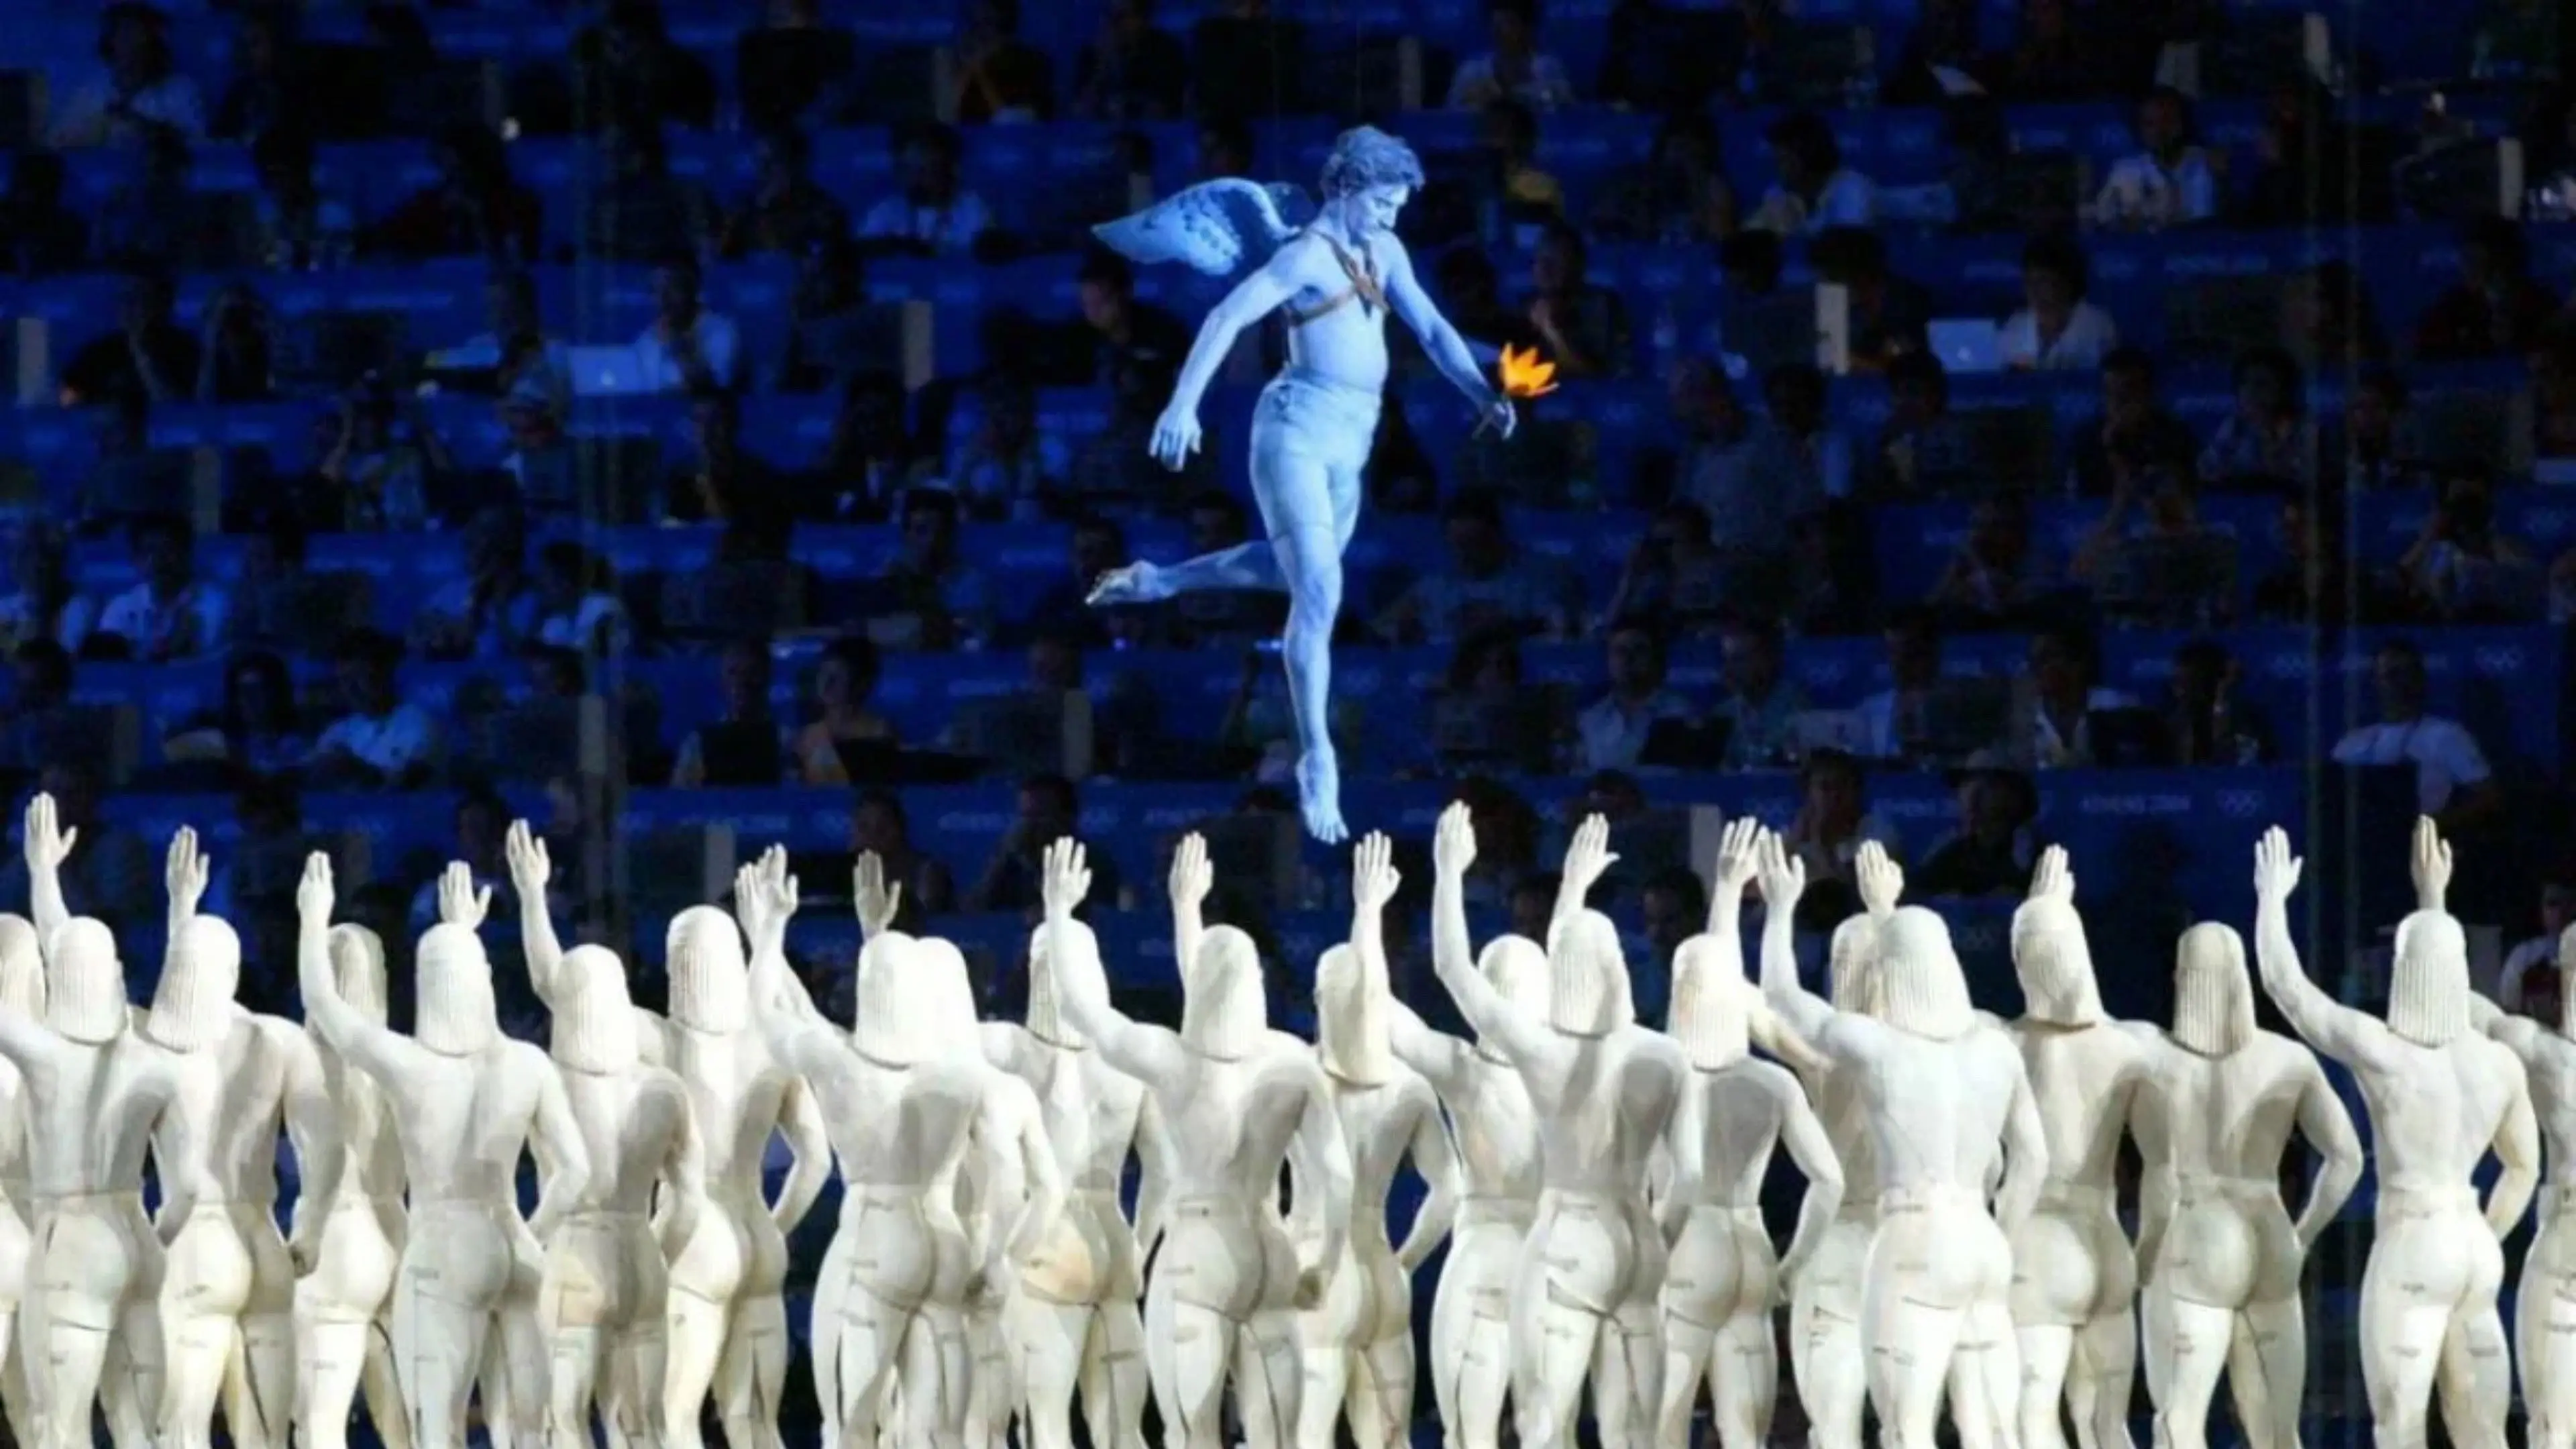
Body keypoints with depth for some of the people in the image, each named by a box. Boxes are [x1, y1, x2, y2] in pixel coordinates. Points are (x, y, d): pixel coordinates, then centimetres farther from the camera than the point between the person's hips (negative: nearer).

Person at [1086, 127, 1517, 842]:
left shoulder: (1382, 253, 12)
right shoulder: (1309, 254, -13)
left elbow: (1432, 328, 16)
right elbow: (1227, 317, -21)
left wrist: (1486, 396, 2)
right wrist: (1183, 406, -31)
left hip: (1350, 440, 9)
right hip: (1299, 427, -9)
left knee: (1299, 571, 24)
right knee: (1319, 592, -16)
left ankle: (1156, 582, 40)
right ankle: (1318, 763, -14)